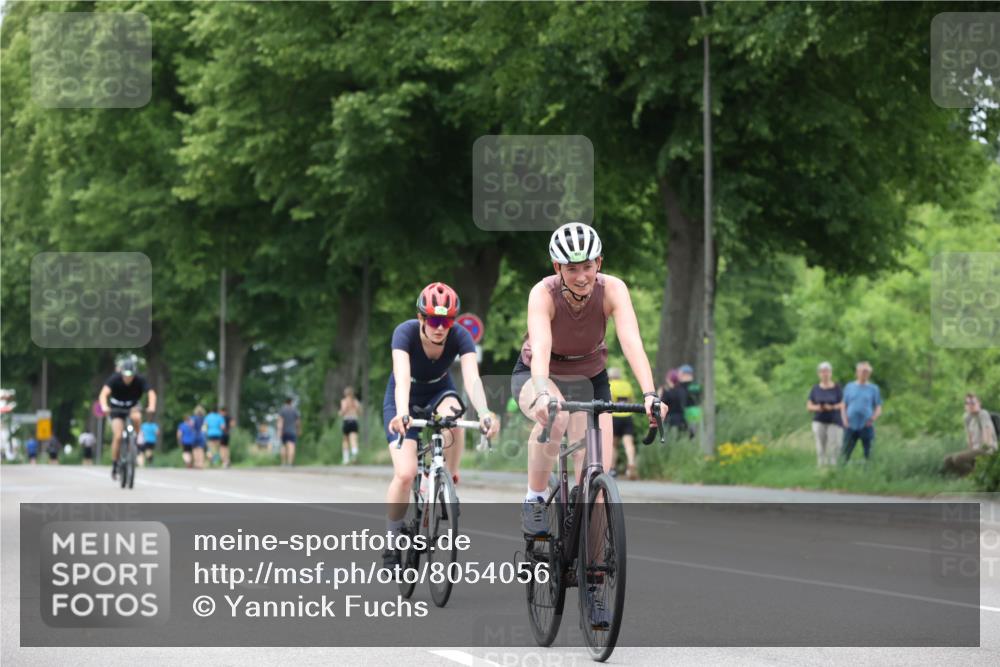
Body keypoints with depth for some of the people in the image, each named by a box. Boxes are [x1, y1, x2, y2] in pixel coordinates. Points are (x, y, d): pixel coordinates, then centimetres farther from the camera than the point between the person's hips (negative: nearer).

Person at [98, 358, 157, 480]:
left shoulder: (139, 380, -22)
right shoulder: (115, 379, -26)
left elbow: (151, 393, -33)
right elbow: (104, 393, -39)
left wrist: (152, 406, -53)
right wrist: (104, 407, -58)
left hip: (132, 406, 1)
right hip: (117, 408, -1)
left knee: (135, 417, -36)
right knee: (118, 436, -16)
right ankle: (114, 466, -2)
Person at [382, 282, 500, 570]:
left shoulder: (460, 337, -26)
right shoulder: (405, 333, -31)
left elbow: (472, 378, -40)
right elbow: (402, 378, -46)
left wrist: (484, 413, -59)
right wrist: (402, 414, -65)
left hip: (438, 392, 2)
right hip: (405, 399, -1)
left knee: (453, 415, -37)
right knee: (405, 473, -19)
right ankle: (393, 545, 0)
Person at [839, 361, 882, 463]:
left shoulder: (873, 388, 8)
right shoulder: (849, 387, 11)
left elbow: (879, 408, 7)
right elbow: (843, 405, 13)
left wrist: (873, 418, -12)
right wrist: (845, 419, -3)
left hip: (866, 426, -1)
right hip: (851, 425, 1)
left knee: (869, 453, -3)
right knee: (845, 452, -3)